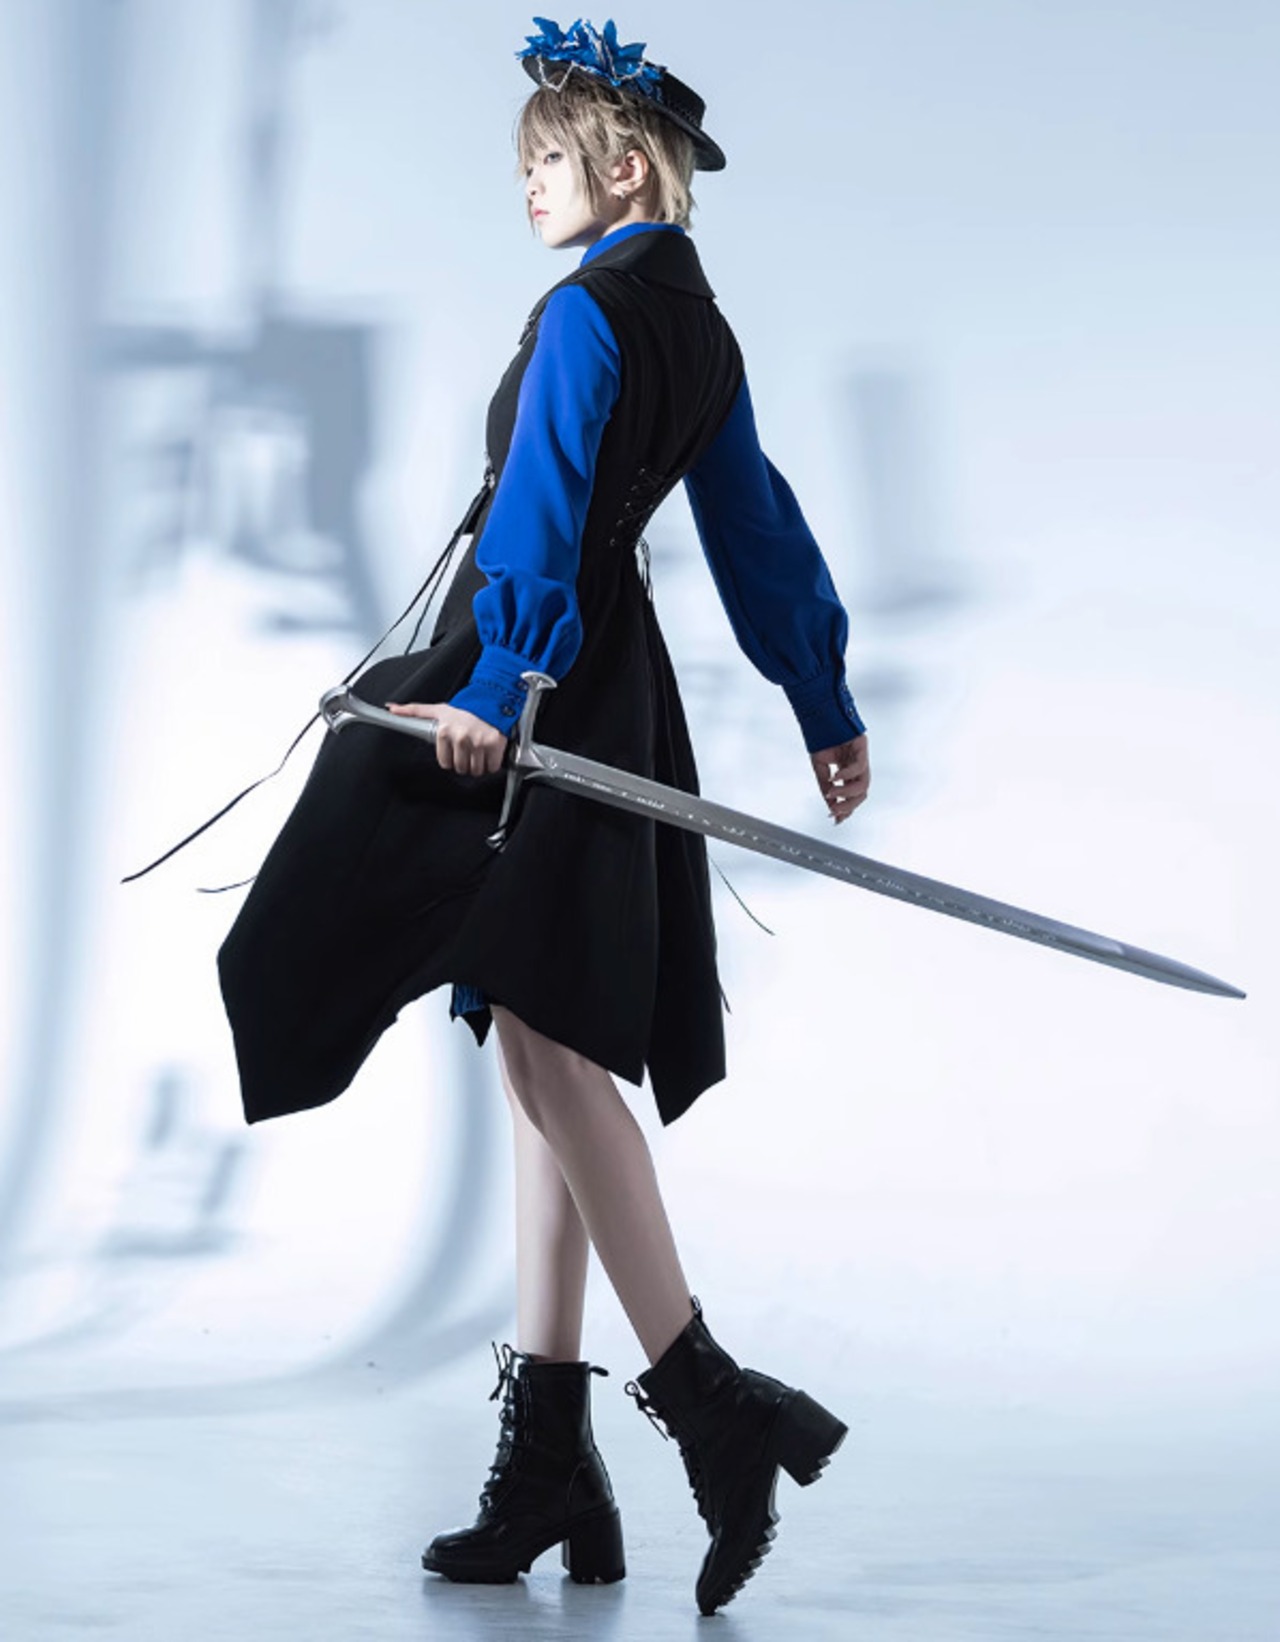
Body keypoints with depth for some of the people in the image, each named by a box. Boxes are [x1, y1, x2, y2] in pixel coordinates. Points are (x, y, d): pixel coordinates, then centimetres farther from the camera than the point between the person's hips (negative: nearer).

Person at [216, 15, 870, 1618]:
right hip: (616, 692, 9)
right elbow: (758, 529, 21)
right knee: (550, 1046, 8)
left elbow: (542, 508, -21)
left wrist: (496, 683, -29)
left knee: (542, 1037, -13)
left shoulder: (586, 307, -9)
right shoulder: (698, 322, 17)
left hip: (534, 689, -9)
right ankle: (549, 1454, 9)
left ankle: (709, 1397, -18)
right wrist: (829, 710, 26)